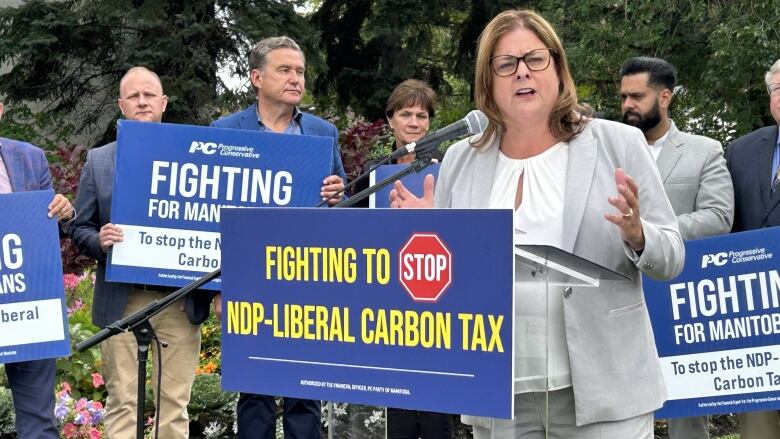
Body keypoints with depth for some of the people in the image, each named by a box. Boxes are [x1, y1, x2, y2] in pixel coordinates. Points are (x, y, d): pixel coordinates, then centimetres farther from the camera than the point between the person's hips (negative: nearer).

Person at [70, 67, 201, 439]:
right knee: (122, 402, 3)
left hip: (178, 299, 0)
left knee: (175, 402, 4)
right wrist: (100, 240, -13)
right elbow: (80, 230, 9)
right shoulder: (98, 160, 9)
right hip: (121, 301, 0)